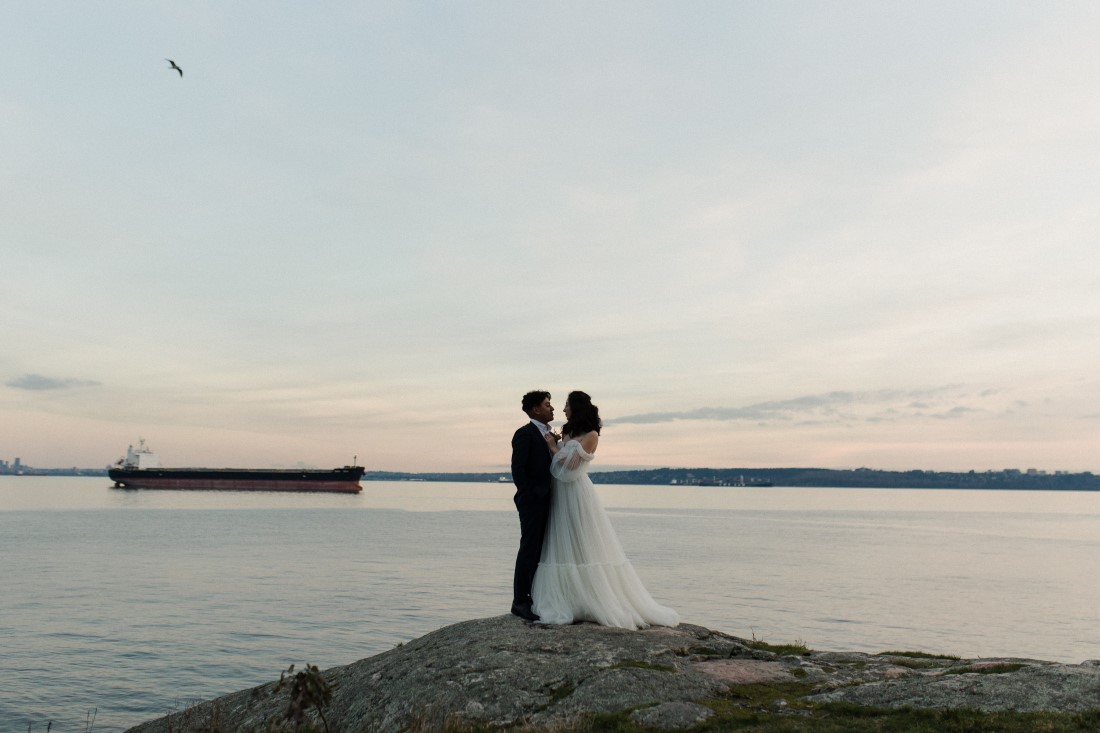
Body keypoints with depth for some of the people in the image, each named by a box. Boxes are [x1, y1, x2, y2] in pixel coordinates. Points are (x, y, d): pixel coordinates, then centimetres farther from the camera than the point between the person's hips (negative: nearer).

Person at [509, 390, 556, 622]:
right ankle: (520, 601, 2)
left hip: (547, 501, 8)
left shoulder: (550, 435, 17)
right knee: (529, 550, -4)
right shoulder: (524, 434, -9)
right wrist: (529, 496, -15)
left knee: (541, 551, 11)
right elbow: (517, 469, -14)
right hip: (532, 501, -8)